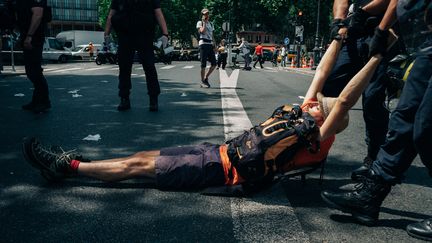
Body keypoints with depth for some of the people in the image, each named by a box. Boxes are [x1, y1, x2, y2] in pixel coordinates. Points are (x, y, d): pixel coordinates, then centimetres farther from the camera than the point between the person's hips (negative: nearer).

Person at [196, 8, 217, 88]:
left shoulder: (211, 24, 20)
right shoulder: (200, 23, 3)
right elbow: (202, 31, -16)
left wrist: (214, 45, 12)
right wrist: (204, 22, -7)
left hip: (210, 44, 6)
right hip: (203, 43, -6)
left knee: (214, 64, 0)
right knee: (203, 64, -5)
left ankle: (206, 78, 15)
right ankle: (203, 82, 2)